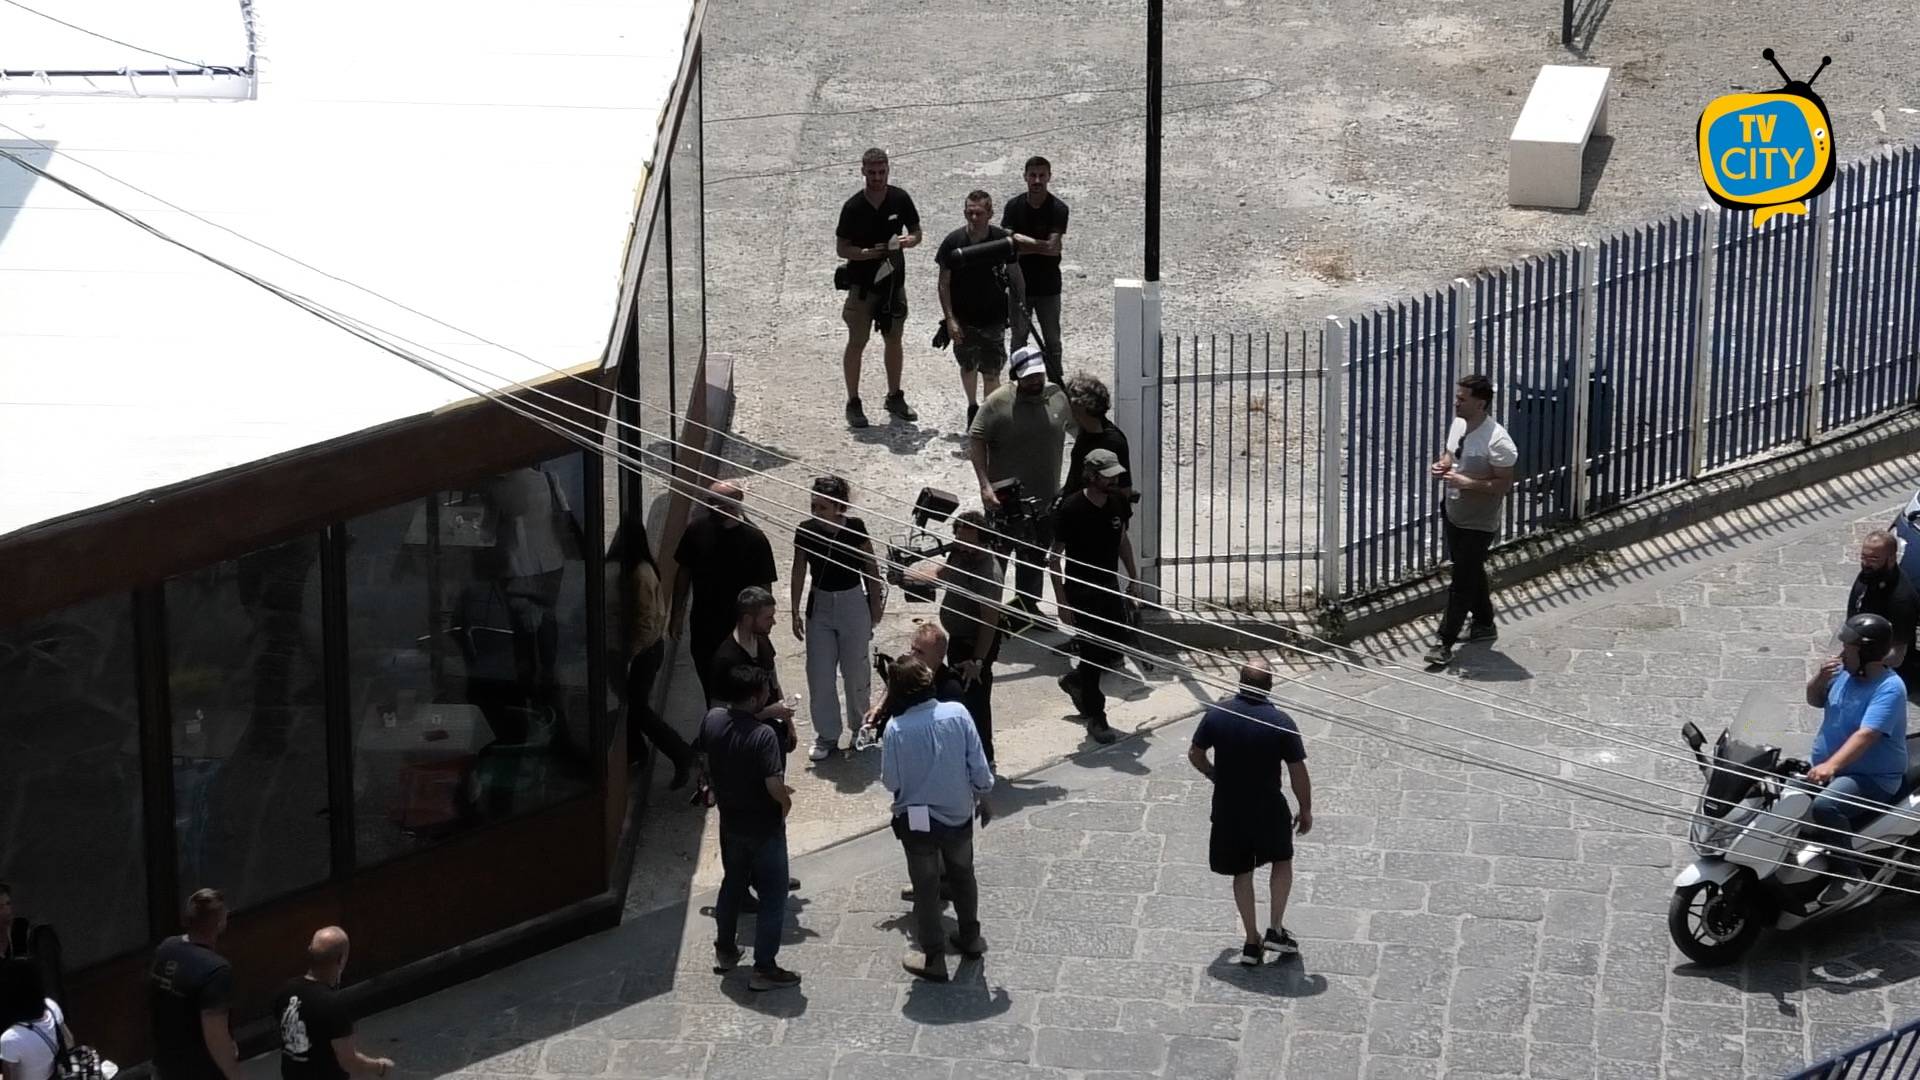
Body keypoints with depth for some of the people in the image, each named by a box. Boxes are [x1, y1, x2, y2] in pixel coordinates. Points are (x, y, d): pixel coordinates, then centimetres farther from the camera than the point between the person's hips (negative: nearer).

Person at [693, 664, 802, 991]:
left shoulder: (712, 721, -9)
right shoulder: (763, 736, -29)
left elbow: (704, 765, 5)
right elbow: (775, 786, -30)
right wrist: (785, 802, -8)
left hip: (730, 821, 7)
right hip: (764, 827, -7)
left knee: (732, 883, 26)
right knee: (772, 896, 6)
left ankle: (724, 951, 39)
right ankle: (764, 969, 10)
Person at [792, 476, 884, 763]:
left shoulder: (855, 528, -14)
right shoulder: (806, 531, -9)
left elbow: (871, 568, -2)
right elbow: (799, 572, 2)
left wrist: (876, 606, 2)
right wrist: (796, 612, 3)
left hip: (853, 602, -2)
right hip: (820, 605, 2)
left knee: (855, 671, 8)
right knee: (819, 674, 1)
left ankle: (861, 727, 30)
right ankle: (827, 736, 13)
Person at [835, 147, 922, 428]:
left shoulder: (900, 199, -3)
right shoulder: (854, 207, -11)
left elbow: (916, 233, 7)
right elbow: (842, 248, -7)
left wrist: (908, 241, -16)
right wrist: (869, 253, -23)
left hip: (893, 280, 3)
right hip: (862, 283, -3)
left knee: (893, 340, 13)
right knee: (857, 342, 0)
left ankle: (895, 397, 26)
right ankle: (853, 403, 7)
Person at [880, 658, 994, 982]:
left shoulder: (896, 729, -21)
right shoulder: (957, 714, -16)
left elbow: (891, 781, -11)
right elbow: (978, 765, -9)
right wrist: (982, 797, 8)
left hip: (917, 819, -3)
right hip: (959, 813, 3)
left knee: (926, 888, 12)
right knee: (962, 874, 27)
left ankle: (934, 958, 19)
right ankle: (970, 937, 42)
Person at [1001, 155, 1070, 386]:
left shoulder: (1058, 209, -11)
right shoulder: (1014, 206, -4)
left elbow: (1052, 247, -19)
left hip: (1048, 286, -1)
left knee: (1052, 340, 8)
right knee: (1019, 337, 7)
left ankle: (1056, 384, 18)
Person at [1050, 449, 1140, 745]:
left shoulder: (1118, 503, -2)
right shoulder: (1071, 509, -20)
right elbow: (1055, 556, -15)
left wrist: (1133, 577, 14)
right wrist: (1062, 600, -17)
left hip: (1110, 586, 6)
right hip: (1081, 589, -6)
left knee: (1115, 650, 10)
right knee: (1092, 651, -3)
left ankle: (1075, 680, 37)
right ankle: (1095, 718, 10)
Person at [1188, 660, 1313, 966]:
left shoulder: (1217, 714, -10)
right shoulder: (1281, 723, -18)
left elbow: (1195, 754, 2)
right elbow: (1298, 773, -13)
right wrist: (1306, 810, 2)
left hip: (1228, 808, 2)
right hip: (1268, 808, -2)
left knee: (1242, 873, 17)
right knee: (1282, 860, 23)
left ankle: (1252, 943, 20)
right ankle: (1276, 930, 17)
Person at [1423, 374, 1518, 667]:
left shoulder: (1497, 441, -26)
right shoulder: (1459, 425, -1)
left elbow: (1504, 484, -22)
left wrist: (1466, 482, -30)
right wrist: (1442, 465, -5)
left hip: (1478, 525, -8)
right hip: (1454, 515, 8)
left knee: (1462, 583, -2)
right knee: (1472, 574, 23)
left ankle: (1444, 643, 2)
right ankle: (1484, 624, 40)